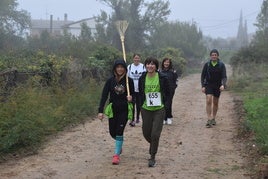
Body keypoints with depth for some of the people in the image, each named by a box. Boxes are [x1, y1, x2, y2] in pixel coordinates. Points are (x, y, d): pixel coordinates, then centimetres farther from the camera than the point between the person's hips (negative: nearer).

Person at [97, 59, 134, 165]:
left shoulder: (129, 81, -5)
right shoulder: (110, 81, -4)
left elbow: (133, 94, 7)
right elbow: (104, 96, -8)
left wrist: (130, 98, -18)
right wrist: (100, 111, -16)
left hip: (124, 110, -2)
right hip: (113, 109, 2)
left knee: (119, 132, -8)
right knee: (112, 132, 9)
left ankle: (117, 154, 3)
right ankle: (119, 144, 42)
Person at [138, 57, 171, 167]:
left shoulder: (162, 78, -7)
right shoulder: (142, 78, -1)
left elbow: (168, 93, 2)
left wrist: (165, 105, -5)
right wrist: (141, 105, 5)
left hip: (159, 109, -3)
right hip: (146, 109, 3)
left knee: (155, 134, -8)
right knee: (146, 133, 10)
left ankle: (152, 158, 6)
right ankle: (153, 145, 45)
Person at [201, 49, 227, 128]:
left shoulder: (221, 65, -7)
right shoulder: (207, 64, -6)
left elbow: (224, 77, -12)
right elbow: (203, 76, 1)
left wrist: (223, 85, -30)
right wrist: (203, 86, -8)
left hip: (217, 86, 1)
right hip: (208, 85, -1)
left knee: (215, 103, 11)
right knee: (208, 101, -16)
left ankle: (213, 118, 28)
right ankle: (209, 120, -17)